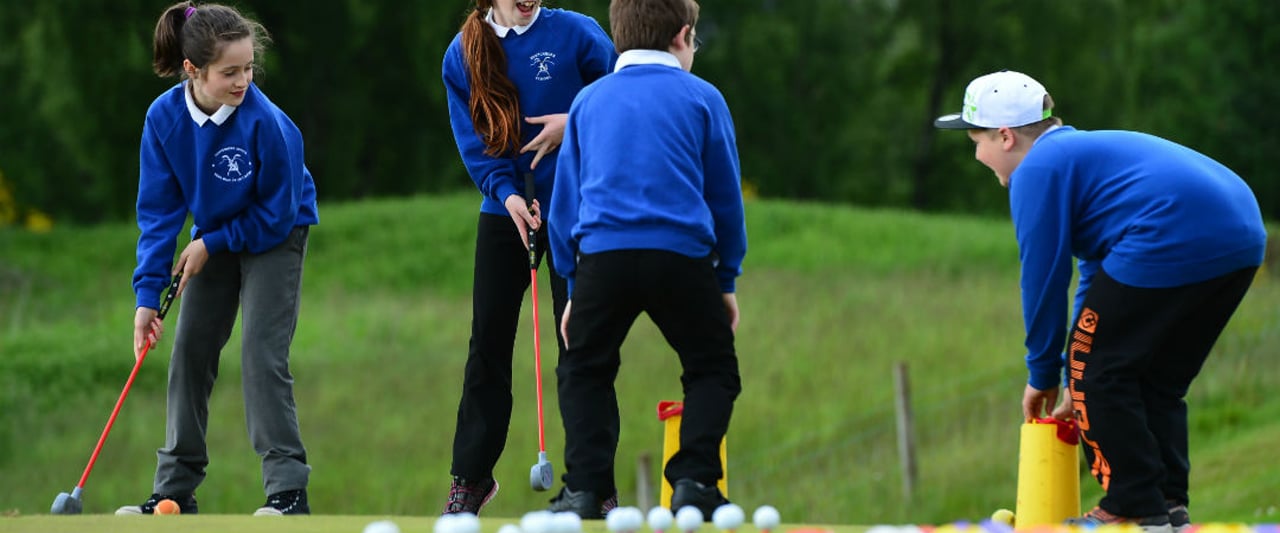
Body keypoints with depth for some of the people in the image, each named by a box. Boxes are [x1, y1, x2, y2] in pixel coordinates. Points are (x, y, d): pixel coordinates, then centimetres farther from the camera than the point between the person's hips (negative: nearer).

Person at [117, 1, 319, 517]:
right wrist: (148, 293, -19)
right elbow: (158, 209, -14)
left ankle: (288, 489, -14)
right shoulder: (164, 118, -20)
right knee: (190, 351, 4)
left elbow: (277, 213, -21)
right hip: (214, 237, 5)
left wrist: (211, 245, -17)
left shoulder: (264, 122, -32)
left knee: (262, 351, -16)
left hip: (274, 236, -5)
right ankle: (176, 490, 12)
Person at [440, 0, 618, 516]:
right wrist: (507, 194, -17)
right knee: (488, 342, 4)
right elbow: (473, 141, -3)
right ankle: (470, 476, 14)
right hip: (505, 208, 2)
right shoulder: (463, 53, -2)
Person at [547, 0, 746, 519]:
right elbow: (726, 197, 12)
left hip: (601, 257, 2)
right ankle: (693, 480, -3)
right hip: (682, 253, -1)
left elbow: (565, 201, 18)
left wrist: (574, 288, 22)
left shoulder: (588, 101, 18)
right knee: (712, 370, 15)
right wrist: (727, 280, 20)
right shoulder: (701, 98, 10)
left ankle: (585, 487, 1)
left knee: (584, 372, 17)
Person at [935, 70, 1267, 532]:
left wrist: (1042, 376, 15)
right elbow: (1095, 274, 35)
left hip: (1171, 244, -10)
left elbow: (1043, 278, 3)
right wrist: (1078, 388, 35)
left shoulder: (1038, 170, 3)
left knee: (1096, 370, 3)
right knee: (1160, 380, 21)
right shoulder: (1081, 150, 32)